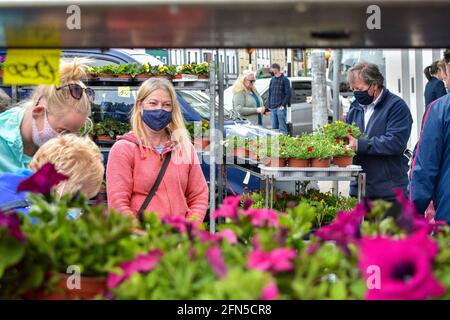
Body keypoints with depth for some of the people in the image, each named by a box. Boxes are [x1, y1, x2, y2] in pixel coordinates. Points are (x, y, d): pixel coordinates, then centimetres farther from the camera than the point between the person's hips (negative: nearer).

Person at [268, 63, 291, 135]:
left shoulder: (284, 80, -3)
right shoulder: (272, 80, 16)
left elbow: (288, 94, -7)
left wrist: (283, 104, -14)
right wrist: (269, 106, 12)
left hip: (280, 107, -6)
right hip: (272, 108, 6)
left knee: (282, 128, -6)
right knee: (274, 127, 7)